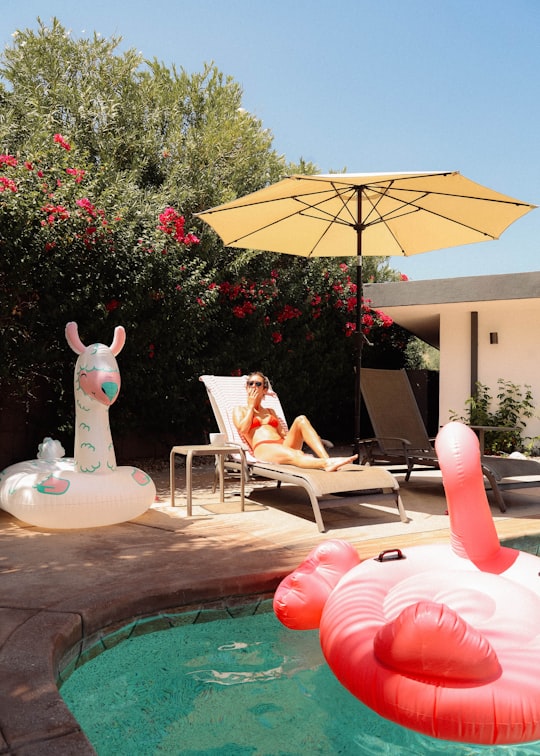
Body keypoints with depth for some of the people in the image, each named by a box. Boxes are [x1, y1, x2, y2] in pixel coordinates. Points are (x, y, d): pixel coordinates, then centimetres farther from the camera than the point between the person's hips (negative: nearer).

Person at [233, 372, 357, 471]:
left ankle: (327, 459, -43)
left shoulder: (270, 411, 35)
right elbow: (243, 429, 0)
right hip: (263, 448, -5)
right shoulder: (239, 410, 22)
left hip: (283, 445, 5)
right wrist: (251, 406, 10)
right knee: (295, 455, -39)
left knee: (300, 419, -23)